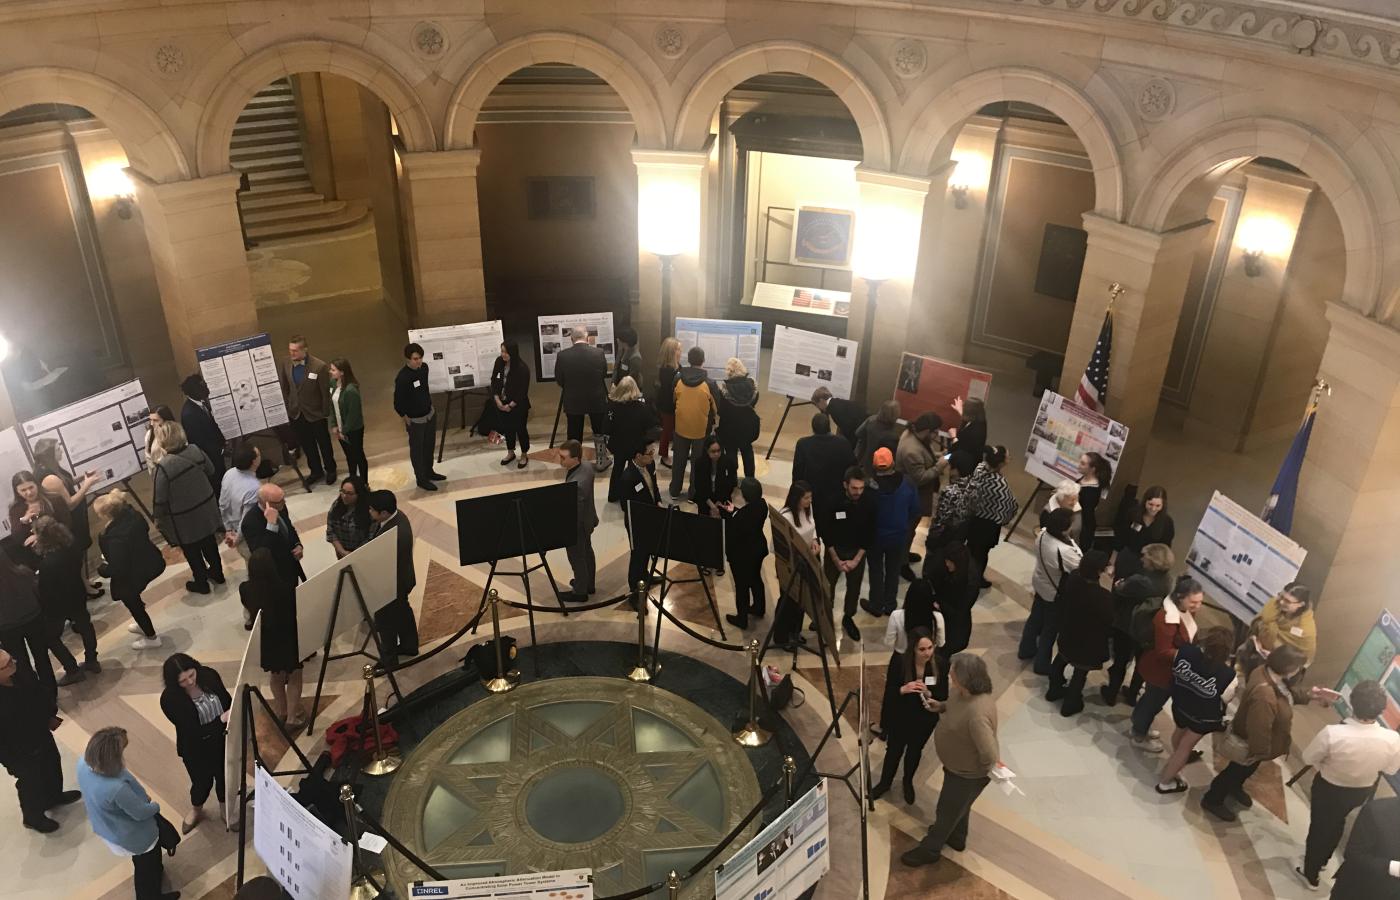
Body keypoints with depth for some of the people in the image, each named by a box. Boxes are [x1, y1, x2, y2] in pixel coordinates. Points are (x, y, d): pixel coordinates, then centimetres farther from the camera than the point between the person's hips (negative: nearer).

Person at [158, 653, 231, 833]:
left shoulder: (209, 676, -17)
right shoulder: (169, 699, -27)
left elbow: (228, 701, 1)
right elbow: (192, 731, -26)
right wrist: (221, 719, -35)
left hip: (222, 741, 3)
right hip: (196, 750, -3)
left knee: (224, 776, 20)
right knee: (203, 782, 19)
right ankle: (196, 811, 52)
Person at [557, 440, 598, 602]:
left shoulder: (576, 484, -41)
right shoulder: (587, 465, -14)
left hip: (577, 525, -9)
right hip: (587, 520, 9)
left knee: (577, 559, 14)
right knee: (587, 552, 27)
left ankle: (580, 592, 35)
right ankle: (588, 584, 48)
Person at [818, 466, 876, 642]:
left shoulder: (869, 502, -19)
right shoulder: (833, 501, -22)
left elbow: (869, 534, -8)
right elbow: (825, 532, -12)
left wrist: (856, 560, -10)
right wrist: (837, 560, -9)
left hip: (857, 552, 1)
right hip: (834, 550, -1)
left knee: (854, 587, 13)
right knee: (827, 585, 10)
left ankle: (848, 618, 36)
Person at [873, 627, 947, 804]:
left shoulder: (939, 663, -22)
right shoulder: (899, 661, -26)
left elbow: (944, 695, -13)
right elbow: (889, 691, -18)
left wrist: (928, 693, -33)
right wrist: (903, 689, -38)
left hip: (925, 719, 2)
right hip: (899, 717, -1)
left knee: (915, 750, 25)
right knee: (894, 750, 20)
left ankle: (908, 783, 53)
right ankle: (885, 783, 48)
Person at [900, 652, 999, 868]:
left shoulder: (977, 714, -44)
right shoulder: (962, 691, -16)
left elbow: (990, 755, -38)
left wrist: (983, 772, -19)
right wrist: (941, 707, -6)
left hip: (968, 773, -8)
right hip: (957, 765, 8)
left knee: (947, 810, 16)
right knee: (958, 805, 32)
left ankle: (929, 850, 40)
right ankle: (956, 838, 57)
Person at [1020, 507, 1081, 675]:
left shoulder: (1043, 534, -18)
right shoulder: (1064, 551, -41)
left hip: (1040, 585, 7)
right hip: (1056, 594, -7)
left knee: (1035, 618, 29)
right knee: (1050, 629, 15)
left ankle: (1026, 650, 51)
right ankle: (1041, 664, 34)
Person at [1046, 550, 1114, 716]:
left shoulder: (1072, 578, -22)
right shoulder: (1104, 596, -38)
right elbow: (1109, 620, -21)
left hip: (1067, 634, 5)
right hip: (1089, 643, -5)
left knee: (1060, 660, 32)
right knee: (1081, 671, 21)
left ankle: (1054, 690, 54)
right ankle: (1070, 704, 41)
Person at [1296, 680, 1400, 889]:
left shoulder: (1332, 733, -38)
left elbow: (1309, 758, -18)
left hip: (1329, 788, -3)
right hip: (1362, 791, 3)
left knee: (1319, 825, 24)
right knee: (1336, 825, 31)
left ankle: (1310, 873, 45)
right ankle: (1320, 863, 56)